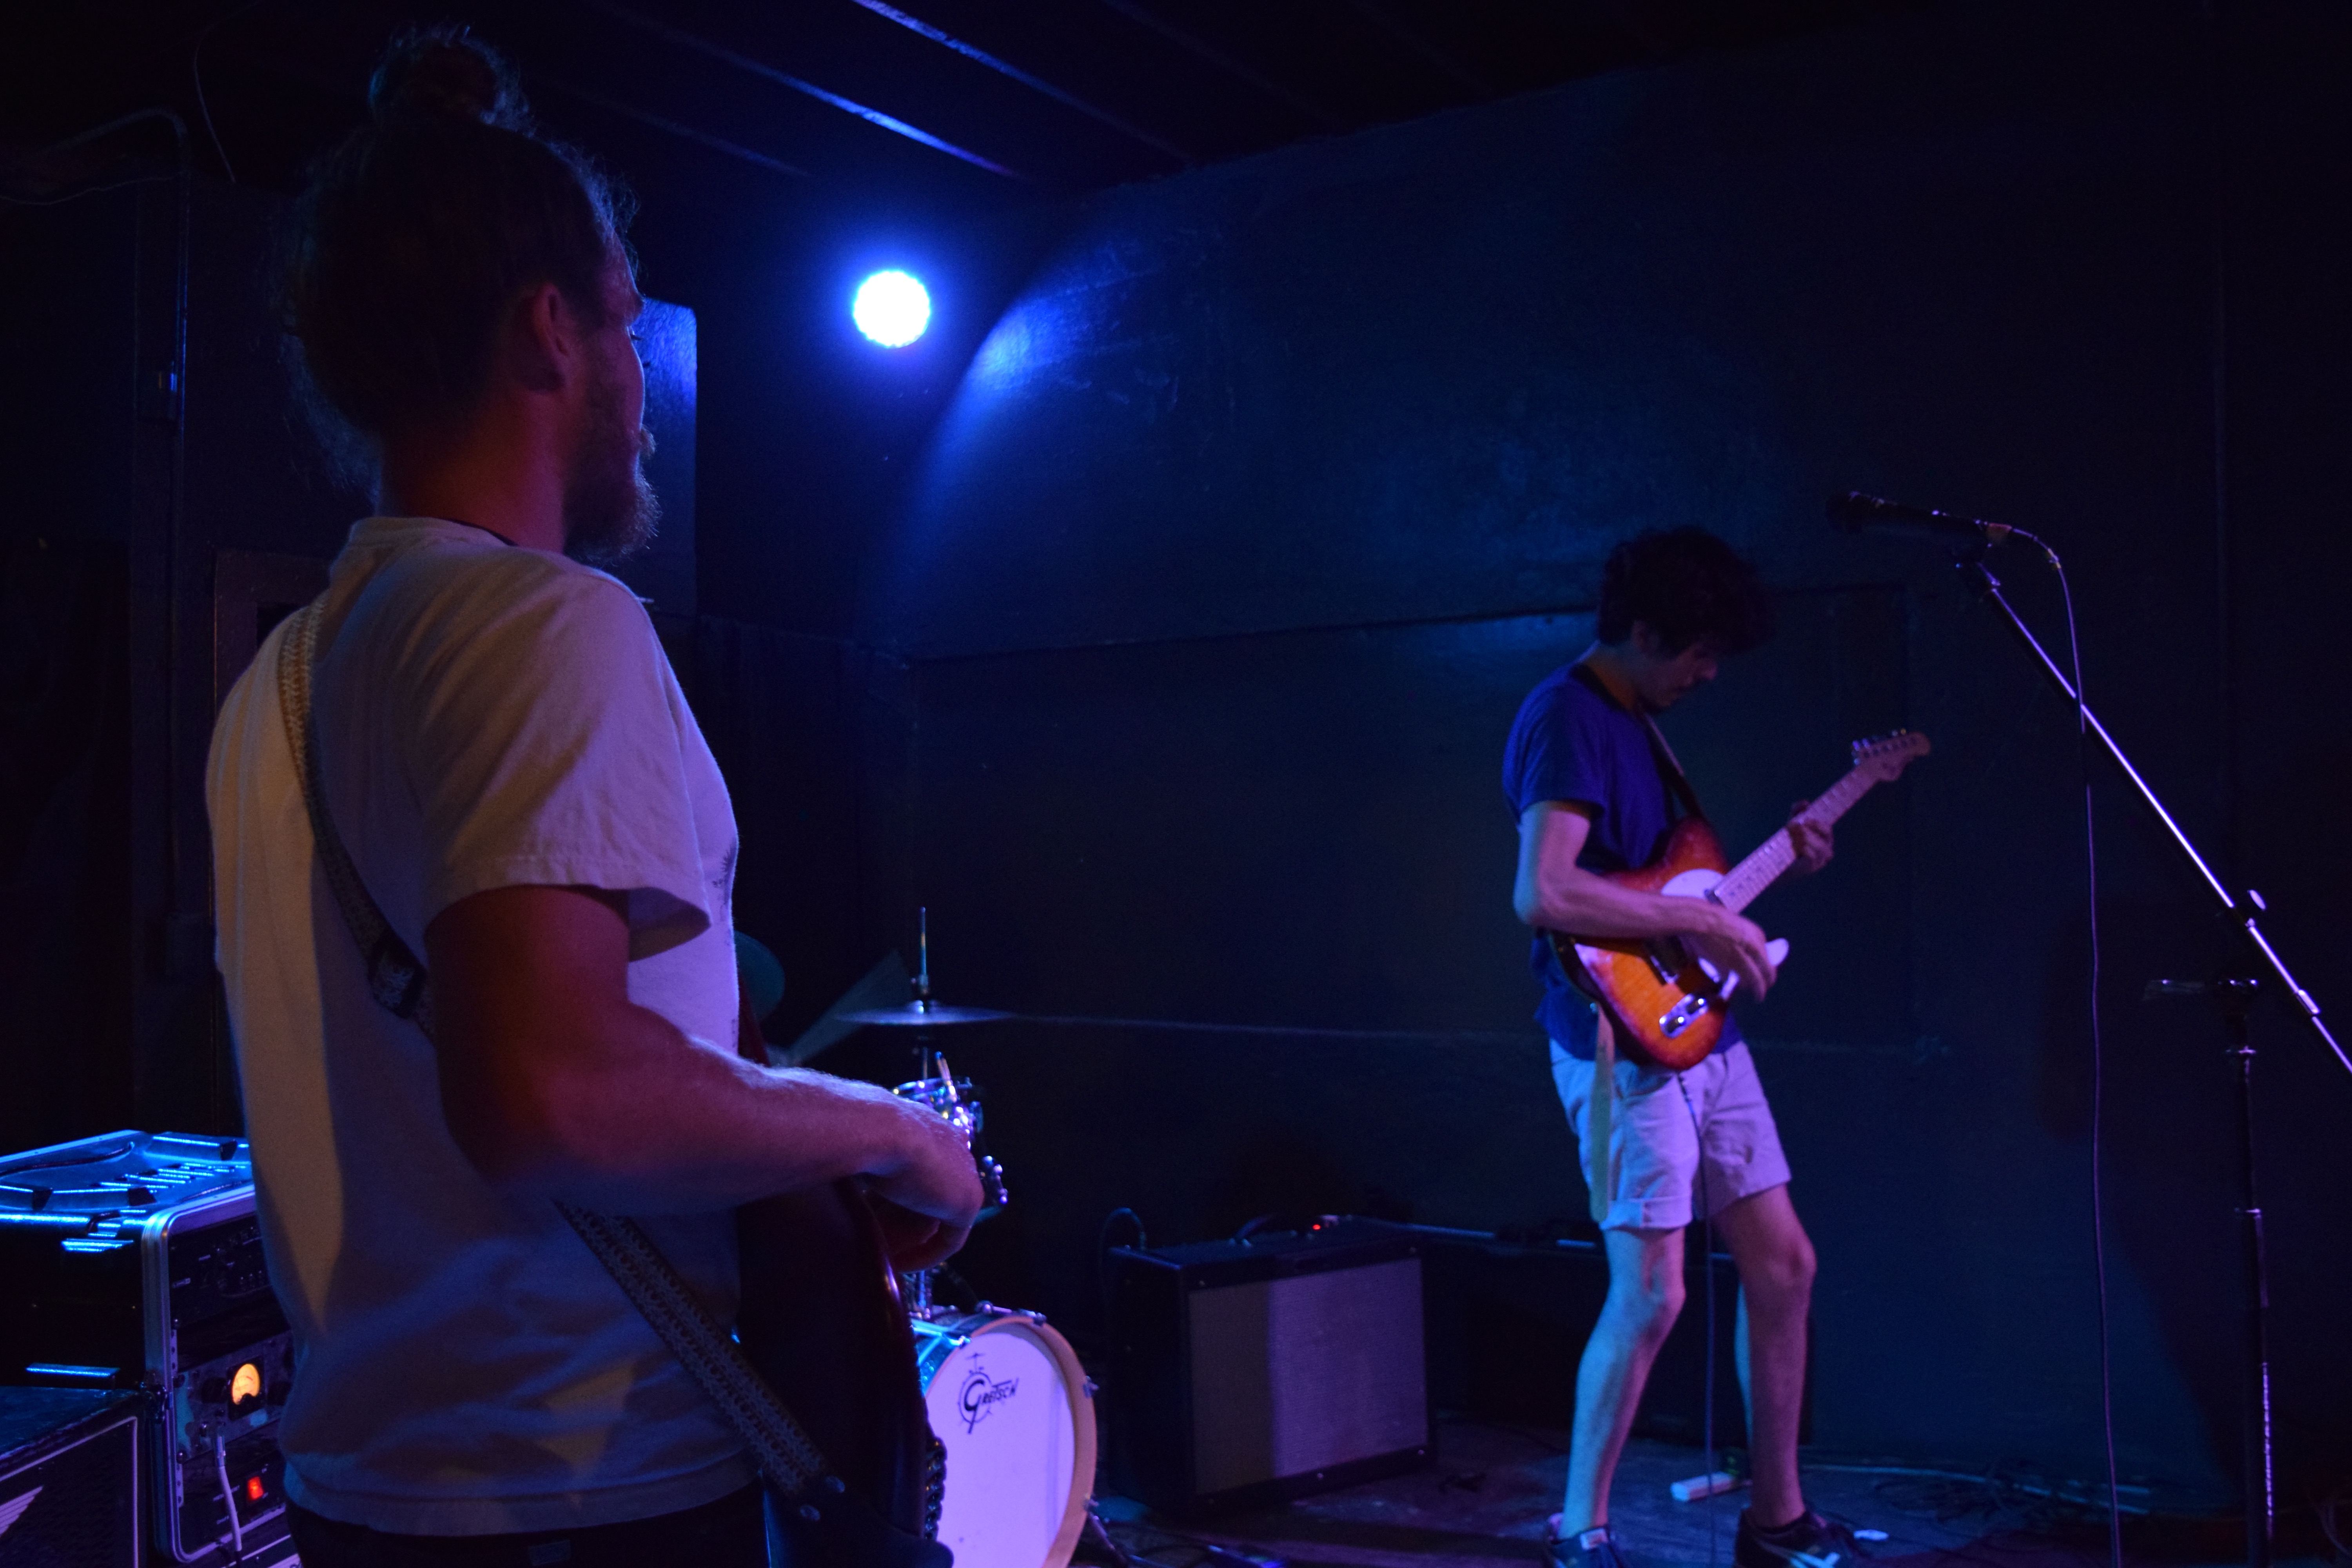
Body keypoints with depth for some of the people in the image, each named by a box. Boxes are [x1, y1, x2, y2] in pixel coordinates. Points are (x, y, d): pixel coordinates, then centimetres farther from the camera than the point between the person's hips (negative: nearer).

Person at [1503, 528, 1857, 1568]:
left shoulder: (1637, 720, 16)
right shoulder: (1567, 718, -15)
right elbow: (1542, 894, -27)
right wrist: (1693, 922, -20)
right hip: (1624, 1039, -10)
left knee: (1782, 1263, 12)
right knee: (1650, 1292, -9)